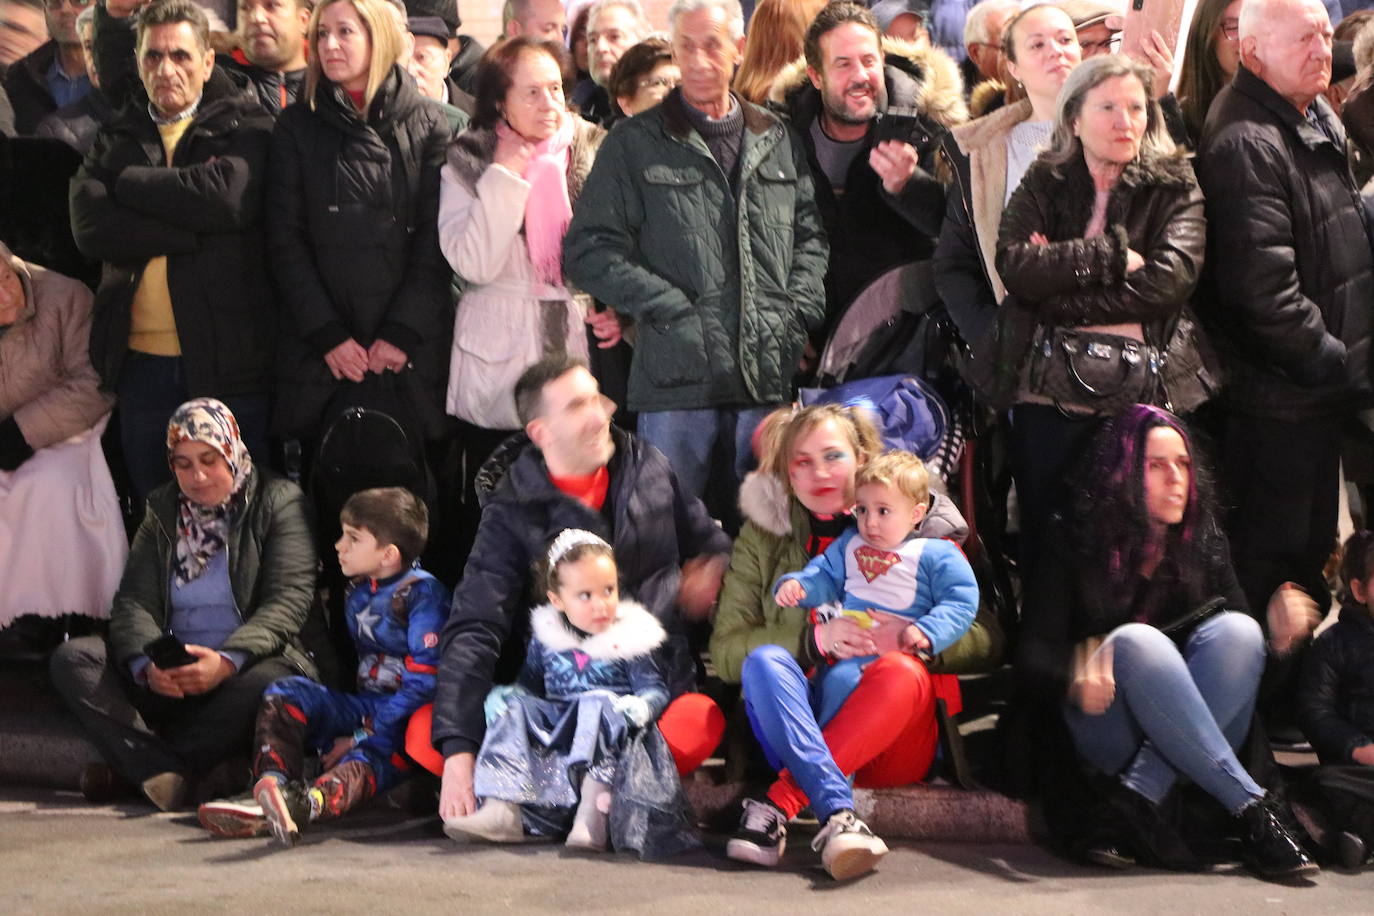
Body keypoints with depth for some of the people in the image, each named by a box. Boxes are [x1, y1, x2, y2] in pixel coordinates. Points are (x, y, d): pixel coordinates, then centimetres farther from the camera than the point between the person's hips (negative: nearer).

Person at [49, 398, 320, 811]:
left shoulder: (279, 502, 2)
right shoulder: (162, 509, 14)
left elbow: (288, 601, -9)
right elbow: (135, 599, 3)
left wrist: (228, 661, -26)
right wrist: (147, 664, -20)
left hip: (244, 668, -4)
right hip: (168, 678, 4)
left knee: (270, 681, -38)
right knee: (71, 659, -18)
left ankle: (143, 768, -27)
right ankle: (179, 776, -35)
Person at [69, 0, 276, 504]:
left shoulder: (245, 127, 2)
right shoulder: (118, 138, 12)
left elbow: (225, 196, -19)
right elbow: (89, 228, -5)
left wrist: (127, 181, -6)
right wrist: (193, 233, -15)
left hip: (228, 355, -3)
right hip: (141, 361, 4)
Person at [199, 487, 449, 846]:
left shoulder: (423, 592, -9)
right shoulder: (356, 595, 15)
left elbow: (424, 682, -17)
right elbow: (357, 667, 16)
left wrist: (364, 736, -18)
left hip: (405, 722, -8)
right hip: (363, 706, 8)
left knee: (368, 760, -38)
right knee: (285, 695, -13)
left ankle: (304, 805, -67)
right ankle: (272, 785, -35)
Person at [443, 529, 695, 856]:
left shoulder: (630, 639, 0)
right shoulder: (546, 636, 10)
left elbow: (655, 689, -4)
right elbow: (529, 684, 19)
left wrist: (641, 707, -27)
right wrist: (511, 699, -4)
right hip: (554, 731, 4)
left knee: (599, 705, -33)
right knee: (509, 703, -14)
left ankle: (592, 817, -41)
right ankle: (502, 811, -29)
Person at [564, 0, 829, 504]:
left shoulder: (777, 141, 15)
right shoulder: (635, 145, 4)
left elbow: (811, 235, 18)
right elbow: (588, 247, -2)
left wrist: (800, 311, 1)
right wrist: (672, 310, -9)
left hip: (768, 373, 3)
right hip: (678, 372, -3)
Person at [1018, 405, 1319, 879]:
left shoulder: (1206, 546, 9)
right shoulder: (1075, 546, -2)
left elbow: (1241, 649, 6)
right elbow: (1033, 657, -9)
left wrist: (1278, 637, -17)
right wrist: (1075, 682, -32)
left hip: (1187, 746, 3)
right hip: (1105, 729, -3)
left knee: (1236, 629, -24)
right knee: (1135, 641, -32)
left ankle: (1139, 806, -32)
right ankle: (1252, 809, -34)